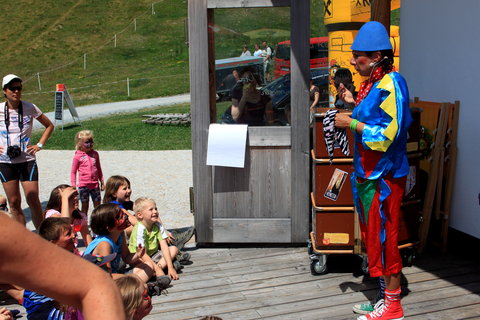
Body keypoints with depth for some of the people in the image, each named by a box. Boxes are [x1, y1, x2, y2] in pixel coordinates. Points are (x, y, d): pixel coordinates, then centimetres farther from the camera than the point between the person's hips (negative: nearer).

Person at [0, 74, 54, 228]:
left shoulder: (30, 108, -5)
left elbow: (49, 126, 9)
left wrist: (39, 145, 0)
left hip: (27, 161, -2)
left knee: (33, 201, -3)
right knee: (14, 203, 7)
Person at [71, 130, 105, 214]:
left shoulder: (95, 154, 6)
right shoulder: (78, 156, -6)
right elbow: (73, 172, 0)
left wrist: (102, 182, 16)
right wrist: (73, 186, -5)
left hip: (95, 184, 3)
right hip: (83, 185, -3)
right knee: (84, 206, 6)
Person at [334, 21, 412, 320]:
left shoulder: (391, 84, -19)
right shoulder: (373, 83, 10)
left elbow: (388, 134, -24)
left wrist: (351, 122, -17)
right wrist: (353, 103, 9)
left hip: (384, 176, -10)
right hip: (369, 173, 10)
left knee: (384, 237, 0)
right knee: (375, 237, 16)